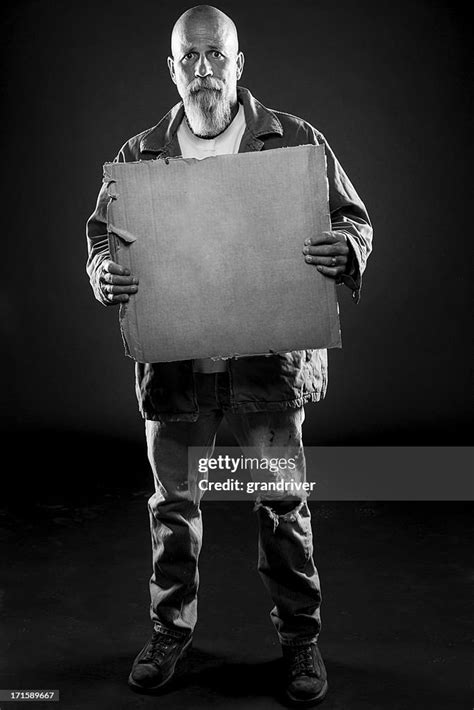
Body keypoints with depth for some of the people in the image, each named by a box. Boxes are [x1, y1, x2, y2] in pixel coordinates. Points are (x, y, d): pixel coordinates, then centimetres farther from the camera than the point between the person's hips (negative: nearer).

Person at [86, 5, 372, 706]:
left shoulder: (296, 140, 4)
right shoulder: (139, 154, 9)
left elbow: (353, 216, 6)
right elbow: (101, 232, 12)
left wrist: (344, 248, -17)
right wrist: (103, 272, -11)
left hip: (270, 357, -1)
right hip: (173, 356, 2)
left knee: (283, 502, 7)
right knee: (173, 500, 12)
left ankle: (301, 636, 28)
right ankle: (171, 628, 34)